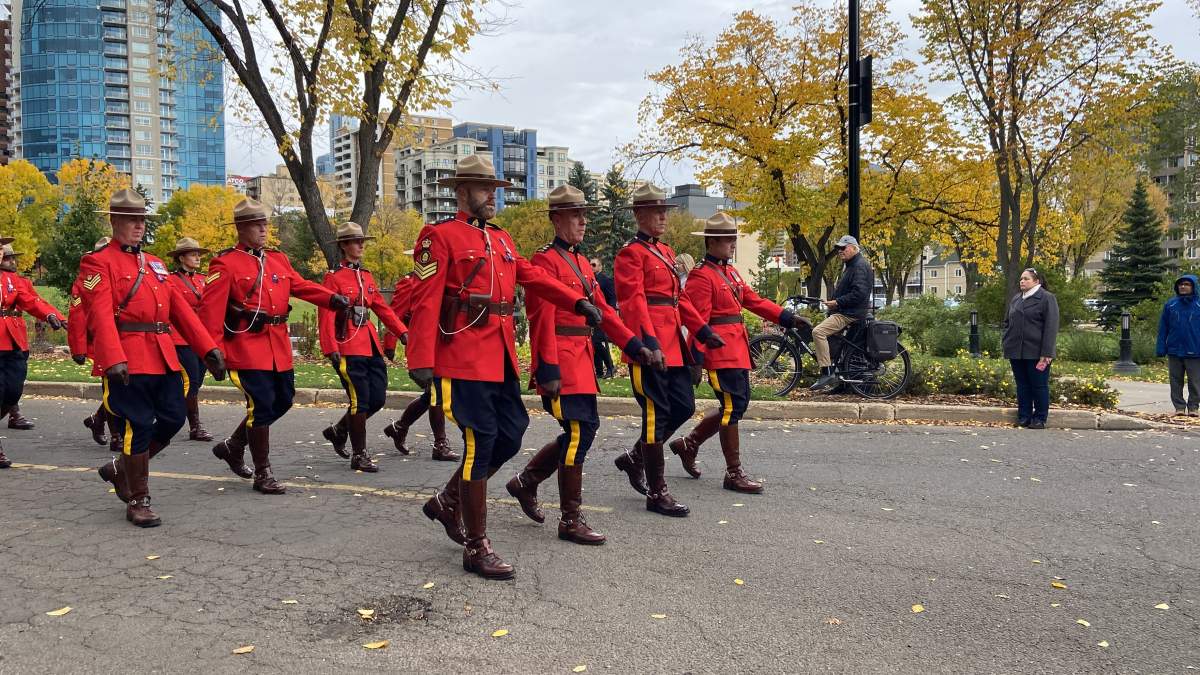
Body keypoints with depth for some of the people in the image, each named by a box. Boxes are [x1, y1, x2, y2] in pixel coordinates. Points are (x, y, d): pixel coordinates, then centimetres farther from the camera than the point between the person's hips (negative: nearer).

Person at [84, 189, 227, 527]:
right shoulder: (99, 262, -2)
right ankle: (138, 501, 12)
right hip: (127, 360, -7)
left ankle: (120, 469, 30)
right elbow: (101, 314, -16)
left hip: (163, 356, 7)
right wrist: (113, 360, -29)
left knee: (173, 418, 7)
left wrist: (209, 348, 5)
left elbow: (180, 308, 14)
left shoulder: (155, 264, 19)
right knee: (138, 426, -3)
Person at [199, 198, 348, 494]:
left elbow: (302, 286, 6)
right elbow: (211, 311, -12)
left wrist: (332, 298, -13)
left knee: (283, 401, 15)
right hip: (248, 348, -7)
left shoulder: (278, 259, 12)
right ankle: (263, 474, 9)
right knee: (261, 406, -5)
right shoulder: (225, 264, -7)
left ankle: (233, 446, 35)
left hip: (279, 348, 7)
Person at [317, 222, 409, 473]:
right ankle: (359, 455, 8)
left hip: (371, 346, 7)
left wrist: (402, 332, 2)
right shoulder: (334, 277, -6)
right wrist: (331, 349, -20)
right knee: (360, 401, -5)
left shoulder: (367, 276, 15)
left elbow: (382, 308, 14)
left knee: (378, 398, 8)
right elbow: (326, 315, -12)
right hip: (349, 347, -7)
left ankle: (338, 431, 29)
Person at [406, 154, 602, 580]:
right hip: (463, 358, -8)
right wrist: (421, 361, -20)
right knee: (480, 444, -5)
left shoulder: (502, 240, 19)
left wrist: (579, 303, 0)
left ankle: (447, 503, 31)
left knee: (510, 437, 11)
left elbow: (534, 277, 14)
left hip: (501, 359, 8)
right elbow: (425, 301, -12)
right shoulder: (441, 236, -5)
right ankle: (477, 548, 8)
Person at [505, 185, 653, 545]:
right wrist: (548, 370, -22)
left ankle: (526, 482, 29)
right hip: (561, 362, -9)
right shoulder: (546, 260, -11)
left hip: (581, 360, 9)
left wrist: (634, 345, 8)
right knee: (579, 433, -8)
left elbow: (602, 310, 16)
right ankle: (571, 521, 3)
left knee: (584, 429, 13)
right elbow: (542, 319, -17)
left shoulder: (581, 262, 17)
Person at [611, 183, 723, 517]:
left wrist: (703, 330, 14)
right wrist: (649, 343, -27)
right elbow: (634, 302, -17)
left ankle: (634, 458, 27)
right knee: (657, 414, -4)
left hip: (673, 343, 9)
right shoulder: (631, 253, -8)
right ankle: (657, 493, 6)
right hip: (651, 346, -9)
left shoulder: (666, 251, 18)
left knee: (684, 407, 10)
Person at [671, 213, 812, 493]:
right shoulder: (701, 276, -12)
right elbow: (698, 322, -17)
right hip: (721, 352, -10)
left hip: (737, 350, 10)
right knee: (733, 407, -6)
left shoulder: (731, 272, 16)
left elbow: (754, 300, 17)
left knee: (737, 404, 15)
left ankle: (689, 444, 28)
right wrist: (696, 360, -20)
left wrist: (789, 318, 9)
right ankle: (734, 474, 4)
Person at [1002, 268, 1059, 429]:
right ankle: (1023, 417, 16)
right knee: (1022, 385, 9)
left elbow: (1051, 327, -11)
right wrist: (1005, 342, 10)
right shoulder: (1016, 299, 15)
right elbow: (1007, 322, 24)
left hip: (1036, 353, -6)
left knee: (1039, 385, 2)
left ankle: (1039, 418, 10)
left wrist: (1046, 353, -17)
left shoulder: (1047, 298, -4)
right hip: (1016, 351, 6)